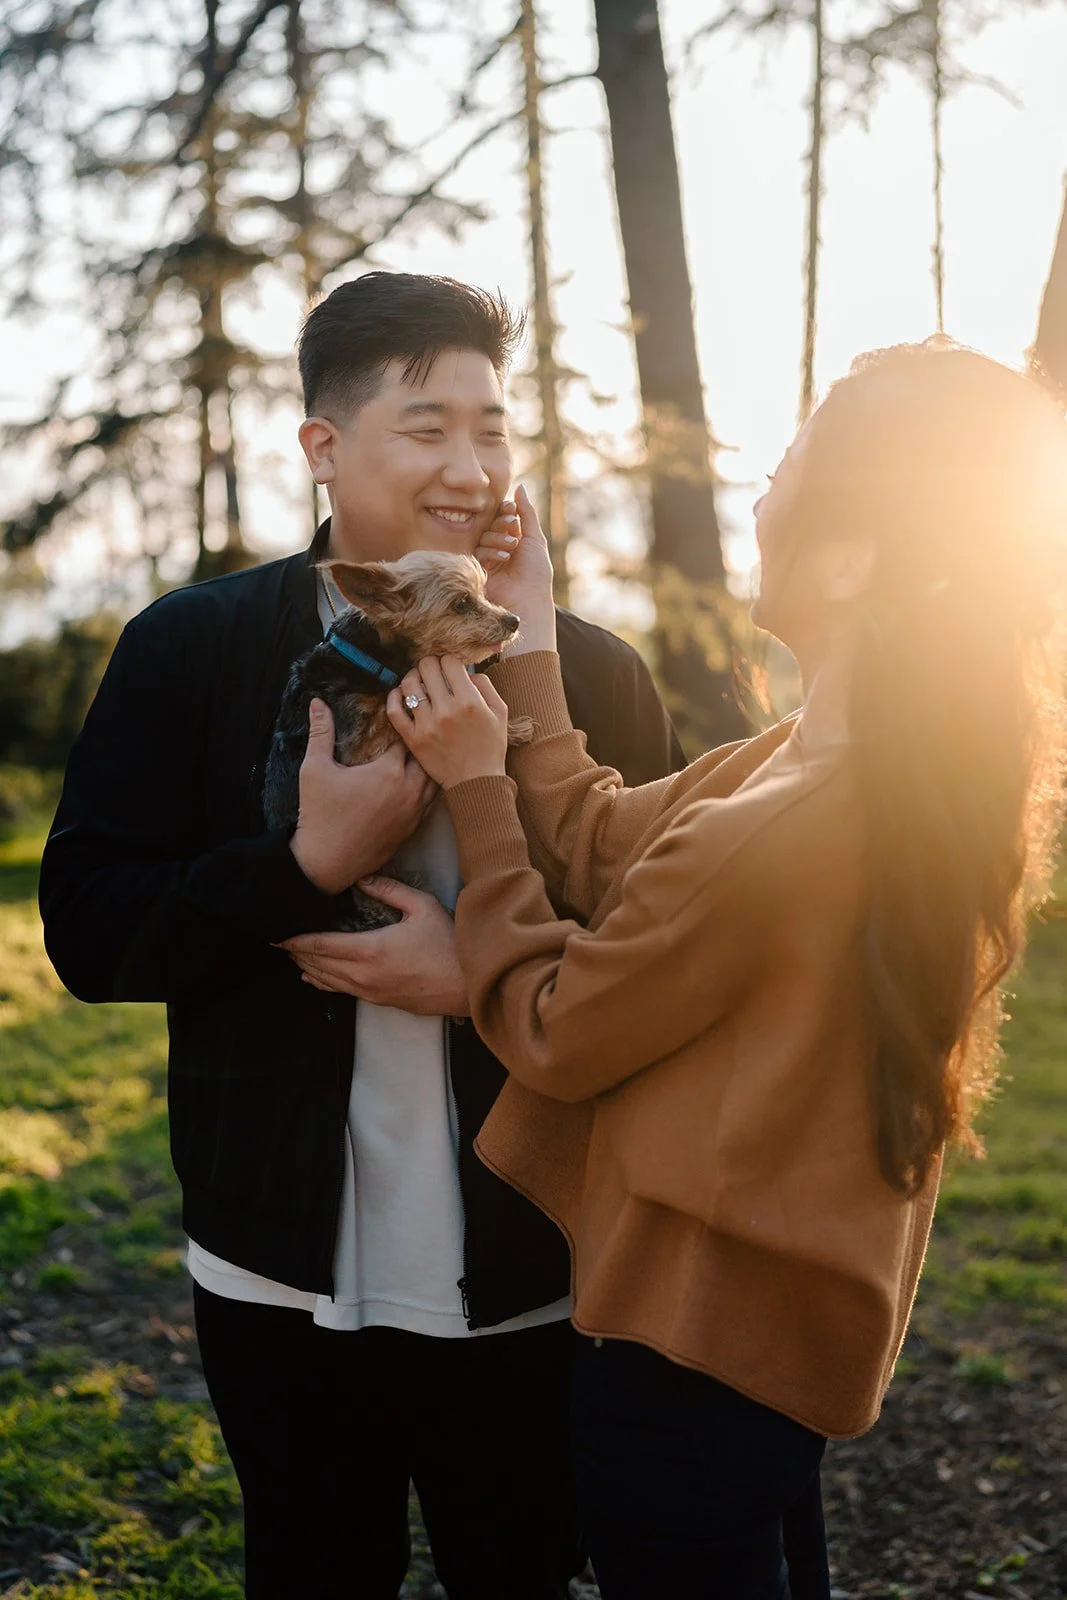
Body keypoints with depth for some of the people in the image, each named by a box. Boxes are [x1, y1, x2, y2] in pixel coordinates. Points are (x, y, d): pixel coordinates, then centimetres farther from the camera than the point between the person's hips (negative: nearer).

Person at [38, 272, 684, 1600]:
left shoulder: (594, 674, -1)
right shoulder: (189, 651, -3)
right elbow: (89, 933, -7)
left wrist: (483, 975, -18)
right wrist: (312, 864, -20)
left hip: (528, 1289, 0)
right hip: (283, 1285, 0)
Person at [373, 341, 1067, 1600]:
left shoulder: (758, 841, -34)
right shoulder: (938, 779, -6)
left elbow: (549, 1033, -16)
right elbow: (603, 847, 0)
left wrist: (475, 786, -10)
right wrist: (528, 640, 3)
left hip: (694, 1343, -8)